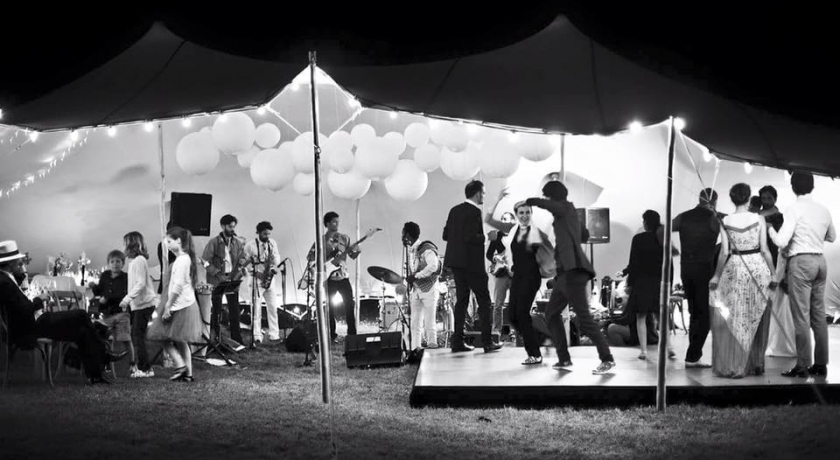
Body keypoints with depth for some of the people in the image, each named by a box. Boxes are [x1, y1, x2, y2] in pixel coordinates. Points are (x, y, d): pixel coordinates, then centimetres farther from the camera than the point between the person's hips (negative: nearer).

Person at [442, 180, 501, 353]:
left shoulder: (455, 210, 10)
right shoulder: (474, 212, -14)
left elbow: (445, 235, 10)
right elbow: (471, 237, -23)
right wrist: (487, 237, -8)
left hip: (456, 261, 8)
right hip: (471, 262, -8)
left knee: (461, 300, 11)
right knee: (484, 300, 1)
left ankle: (458, 342, 9)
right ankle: (487, 342, 0)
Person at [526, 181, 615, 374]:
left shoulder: (566, 208, -4)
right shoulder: (567, 214, 20)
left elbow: (538, 202, -18)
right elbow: (585, 235, 33)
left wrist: (531, 202, 1)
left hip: (573, 270, -11)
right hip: (565, 272, 11)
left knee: (583, 318, -14)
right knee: (551, 313, 14)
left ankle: (607, 359, -11)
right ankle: (564, 359, 15)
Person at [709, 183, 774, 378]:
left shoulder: (725, 221, -2)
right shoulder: (758, 219, -4)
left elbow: (724, 252, -3)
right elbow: (764, 250, -5)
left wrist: (716, 276, 6)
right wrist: (773, 274, 3)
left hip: (735, 268, 0)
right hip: (758, 266, 0)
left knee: (733, 318, 6)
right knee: (756, 318, 11)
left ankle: (733, 365, 5)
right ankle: (756, 364, 18)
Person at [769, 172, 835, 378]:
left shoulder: (794, 210, -9)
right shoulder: (823, 210, 9)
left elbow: (781, 242, -14)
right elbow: (832, 237, 24)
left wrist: (770, 228, 2)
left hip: (801, 262, -6)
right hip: (820, 261, 6)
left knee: (801, 316, -4)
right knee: (819, 315, 10)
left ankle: (802, 365, -3)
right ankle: (821, 364, 15)